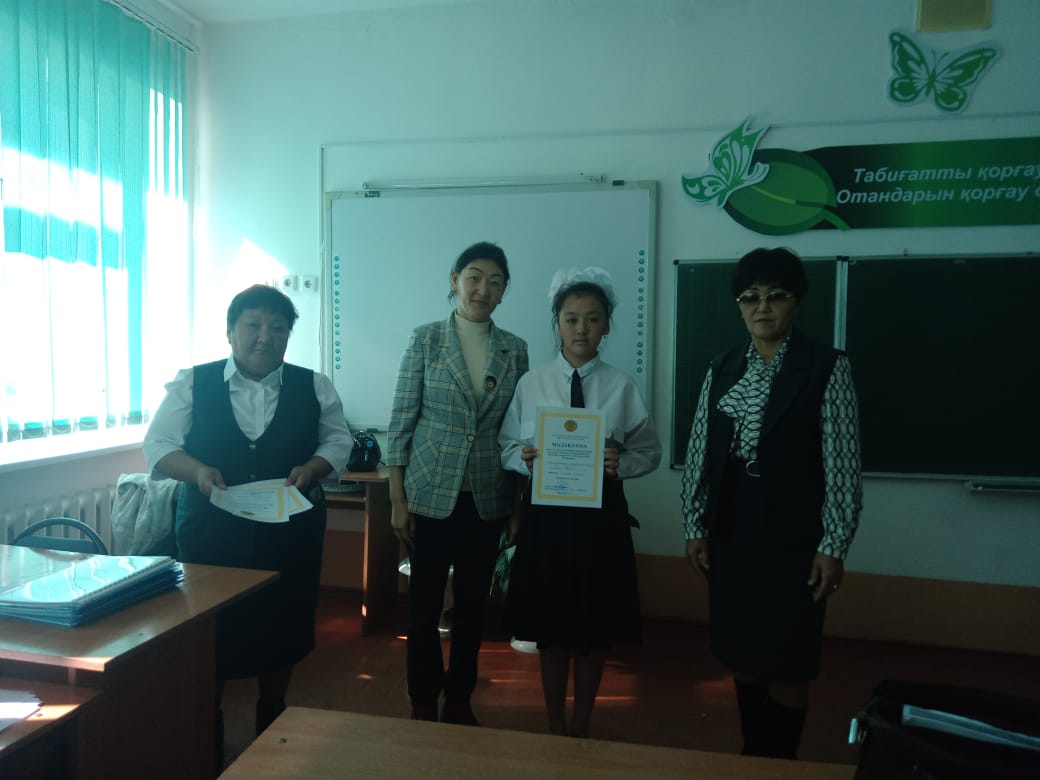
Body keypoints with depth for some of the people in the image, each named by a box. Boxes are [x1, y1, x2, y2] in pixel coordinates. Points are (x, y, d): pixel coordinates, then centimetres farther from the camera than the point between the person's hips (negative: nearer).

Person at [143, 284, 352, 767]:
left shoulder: (314, 387, 1)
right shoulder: (192, 384, -2)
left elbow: (338, 441, 6)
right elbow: (157, 444, -1)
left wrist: (311, 469, -14)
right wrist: (197, 471, -20)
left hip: (290, 534, 1)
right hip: (211, 533, -1)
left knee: (282, 629, 14)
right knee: (209, 633, 9)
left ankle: (271, 721, 38)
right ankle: (207, 732, 31)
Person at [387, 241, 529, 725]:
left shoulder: (515, 350, 3)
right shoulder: (425, 340, -4)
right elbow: (401, 422, -4)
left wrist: (519, 504, 4)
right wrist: (397, 500, -6)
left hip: (488, 500, 3)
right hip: (431, 496, -2)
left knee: (473, 605, 13)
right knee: (424, 604, 8)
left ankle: (460, 700, 32)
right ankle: (423, 704, 28)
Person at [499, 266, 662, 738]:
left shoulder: (621, 387, -3)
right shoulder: (531, 384, -2)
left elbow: (650, 452, 2)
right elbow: (506, 448, 4)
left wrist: (621, 464, -17)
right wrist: (525, 459, -17)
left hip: (601, 515, 0)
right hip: (545, 512, 0)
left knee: (595, 626, 12)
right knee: (549, 623, 12)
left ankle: (581, 727, 35)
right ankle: (555, 726, 34)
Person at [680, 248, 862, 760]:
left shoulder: (827, 369, -6)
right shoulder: (721, 371, 5)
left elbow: (842, 463, -8)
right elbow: (699, 453, 6)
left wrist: (833, 545, -10)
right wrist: (695, 526, 4)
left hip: (793, 539, -4)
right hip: (730, 535, 4)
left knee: (787, 662, 6)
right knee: (743, 654, 15)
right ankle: (750, 755, 34)